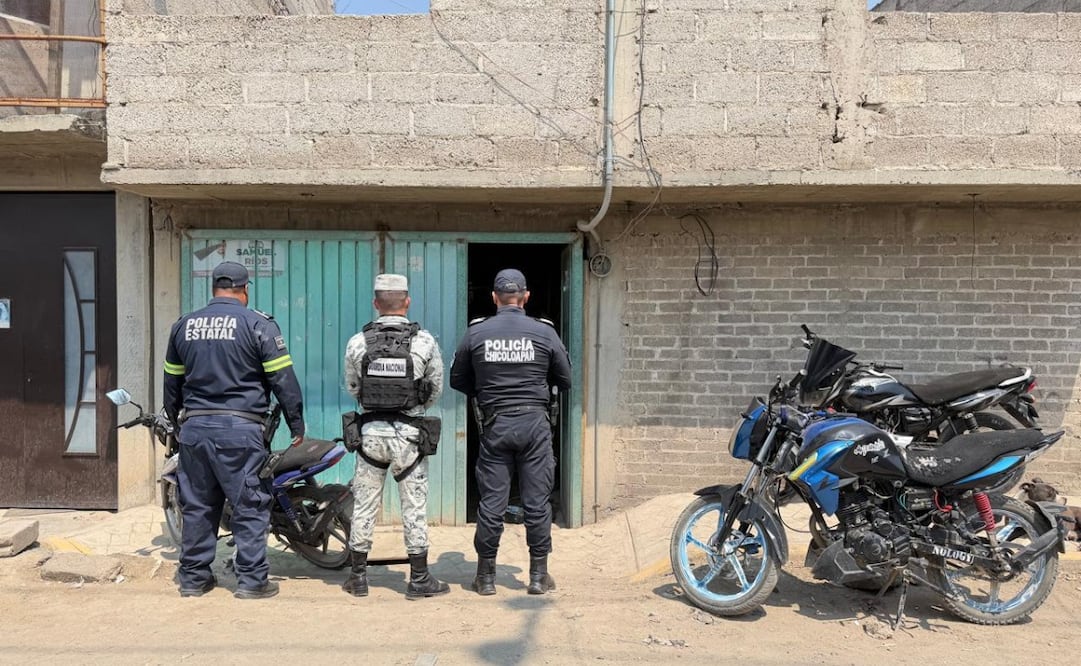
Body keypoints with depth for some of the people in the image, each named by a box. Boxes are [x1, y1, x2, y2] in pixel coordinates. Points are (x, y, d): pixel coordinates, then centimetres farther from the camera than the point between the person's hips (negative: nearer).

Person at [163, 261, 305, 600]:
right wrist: (297, 425, 1)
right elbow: (283, 378, -6)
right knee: (250, 506, 2)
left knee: (197, 505, 14)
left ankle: (193, 577, 22)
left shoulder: (183, 325, 12)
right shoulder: (258, 323, -5)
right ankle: (252, 580, 5)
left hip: (194, 426, 5)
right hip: (240, 428, -5)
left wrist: (175, 420, 31)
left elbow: (172, 381, 20)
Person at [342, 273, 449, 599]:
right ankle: (419, 579, 13)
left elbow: (352, 388, 8)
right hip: (408, 434, -1)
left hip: (370, 431, 2)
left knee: (364, 504, 12)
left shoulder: (357, 343, -4)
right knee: (414, 505, 7)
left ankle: (357, 576, 22)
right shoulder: (424, 342, -8)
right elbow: (436, 388, 2)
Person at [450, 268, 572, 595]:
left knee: (491, 501, 7)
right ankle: (539, 575, 16)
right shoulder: (544, 332, -2)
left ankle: (486, 576, 17)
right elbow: (565, 380, 7)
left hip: (495, 424, 1)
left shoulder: (476, 332, 0)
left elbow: (457, 380, 8)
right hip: (535, 423, 0)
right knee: (537, 501, 7)